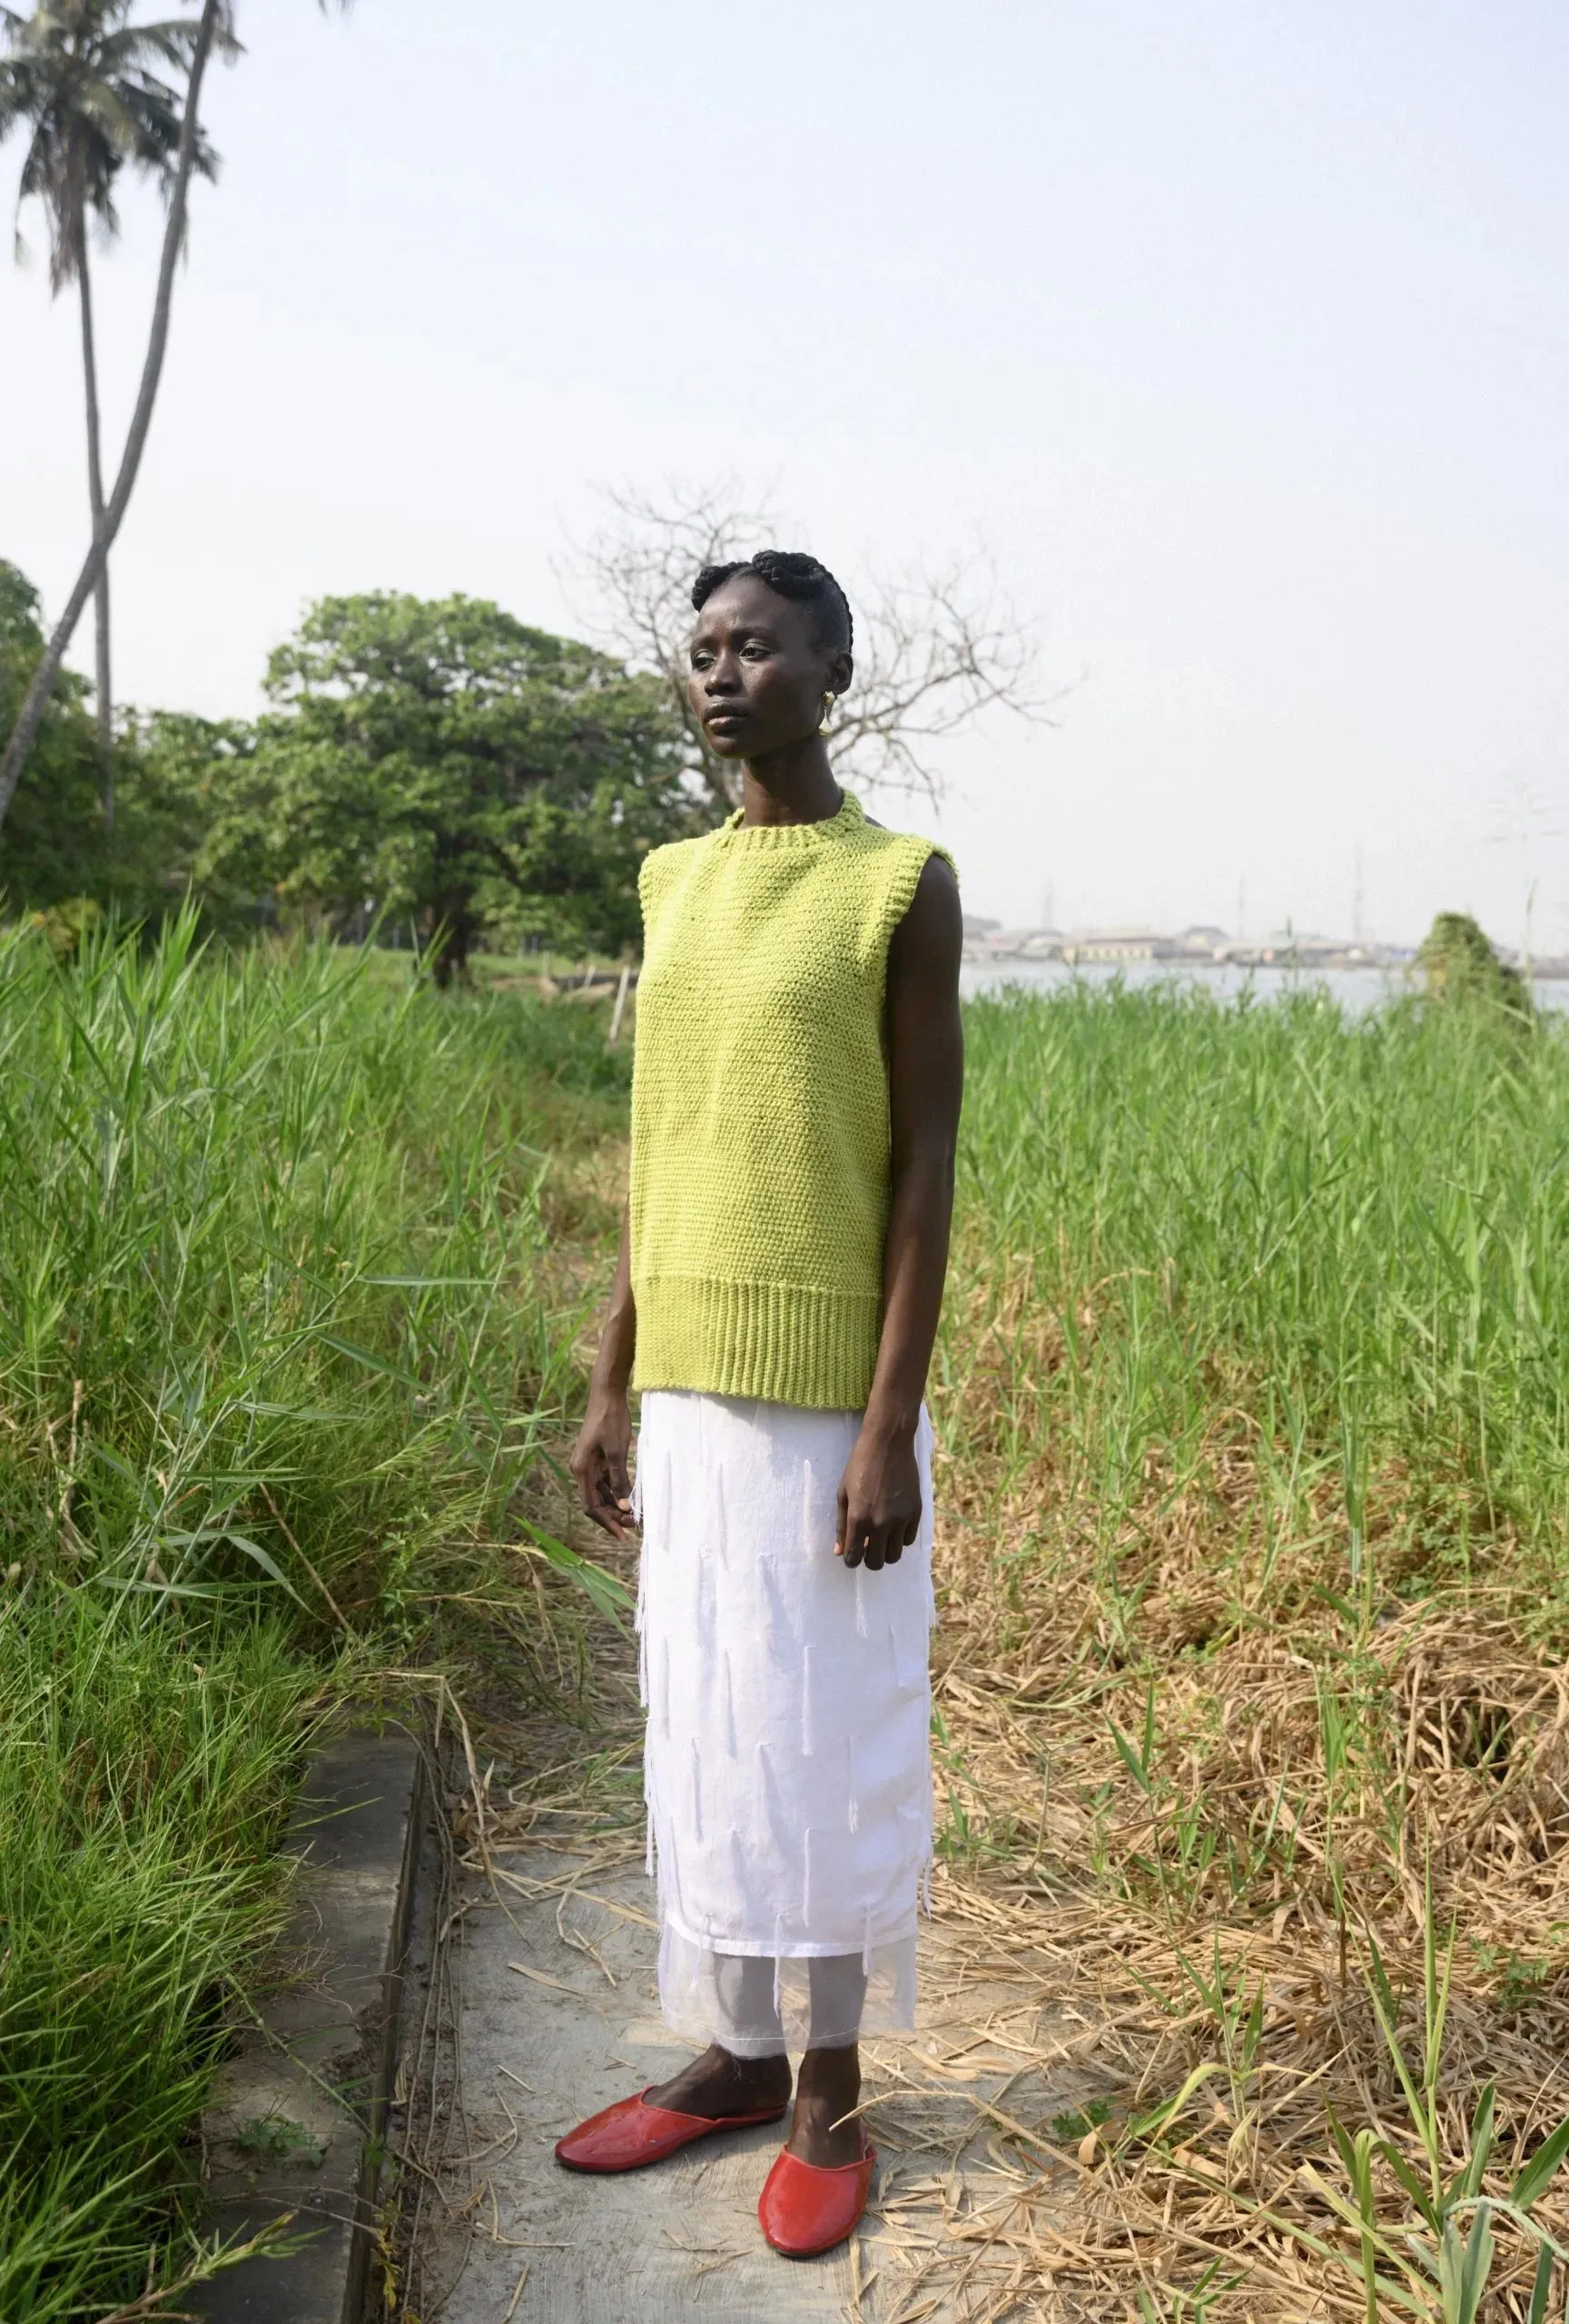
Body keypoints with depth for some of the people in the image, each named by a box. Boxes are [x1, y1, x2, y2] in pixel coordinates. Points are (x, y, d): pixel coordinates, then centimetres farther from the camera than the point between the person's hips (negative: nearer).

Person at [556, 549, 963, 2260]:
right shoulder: (673, 888, 9)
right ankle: (739, 2049, 30)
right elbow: (658, 1160, 11)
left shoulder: (903, 888, -7)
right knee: (703, 1734, 13)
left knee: (824, 1747, 5)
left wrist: (889, 1431, -14)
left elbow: (926, 1171, -9)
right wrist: (612, 1391, 10)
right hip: (691, 1396, 5)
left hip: (830, 1404, -5)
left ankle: (832, 2087, 23)